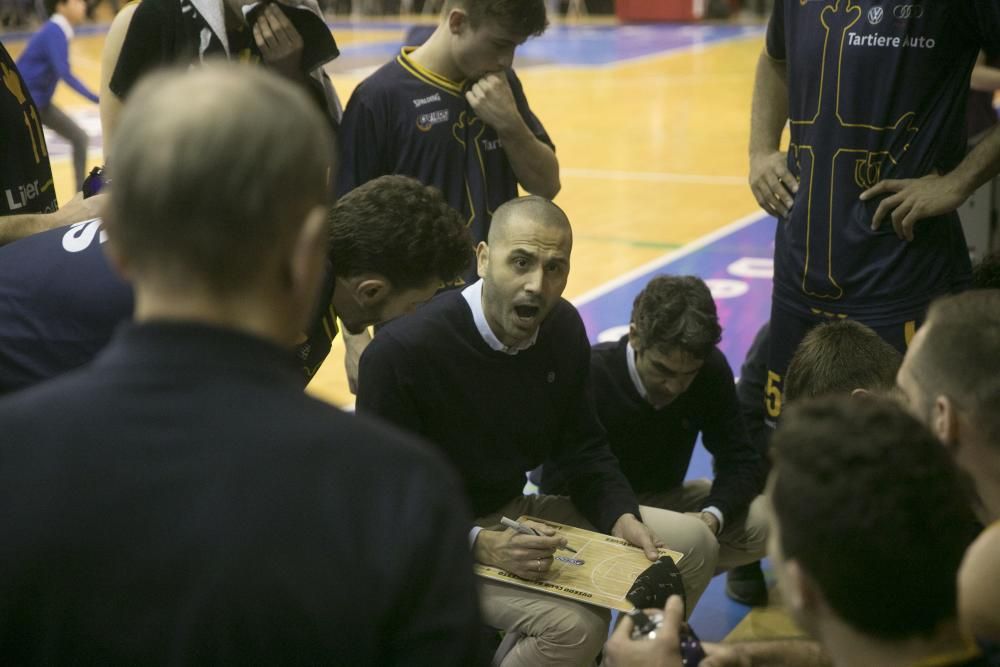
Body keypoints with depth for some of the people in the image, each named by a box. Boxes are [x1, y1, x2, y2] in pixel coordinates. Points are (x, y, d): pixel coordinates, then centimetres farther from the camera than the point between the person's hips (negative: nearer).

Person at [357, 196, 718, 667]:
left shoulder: (563, 328, -2)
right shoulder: (402, 350, -25)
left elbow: (583, 447, 9)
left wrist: (620, 516, -10)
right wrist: (481, 545, -32)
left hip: (518, 514, 8)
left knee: (693, 544, 2)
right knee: (577, 624, -31)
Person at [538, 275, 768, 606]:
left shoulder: (712, 369, -13)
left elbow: (740, 461, -8)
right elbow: (558, 486, -23)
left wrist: (711, 516, -29)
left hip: (664, 499, 6)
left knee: (769, 521, -16)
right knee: (691, 541, -34)